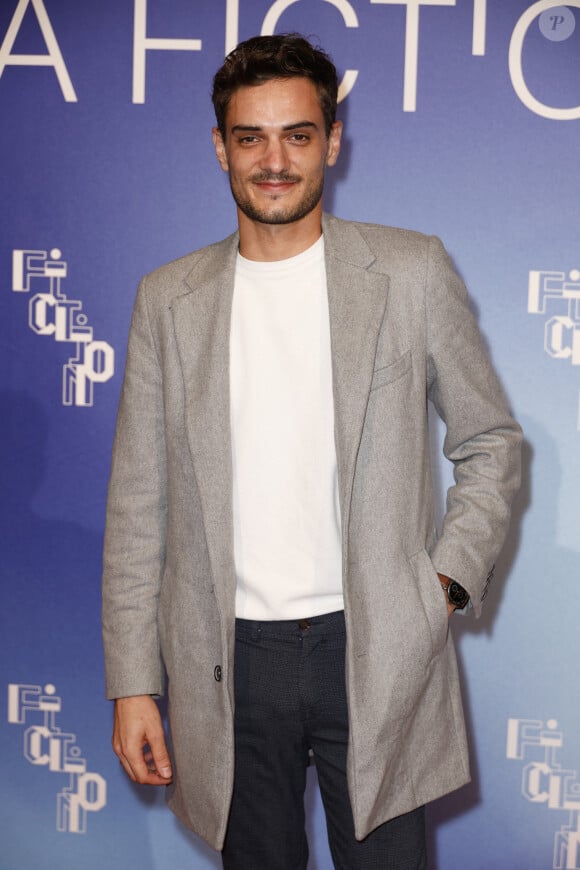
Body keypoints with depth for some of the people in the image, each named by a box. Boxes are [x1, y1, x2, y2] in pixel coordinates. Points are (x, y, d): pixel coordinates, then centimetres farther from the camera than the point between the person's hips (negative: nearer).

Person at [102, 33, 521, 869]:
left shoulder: (412, 273, 0)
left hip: (374, 652, -1)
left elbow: (491, 443, 7)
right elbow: (139, 508, 5)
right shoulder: (169, 299, 4)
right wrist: (133, 683, 2)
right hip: (229, 660, 2)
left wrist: (446, 579, -6)